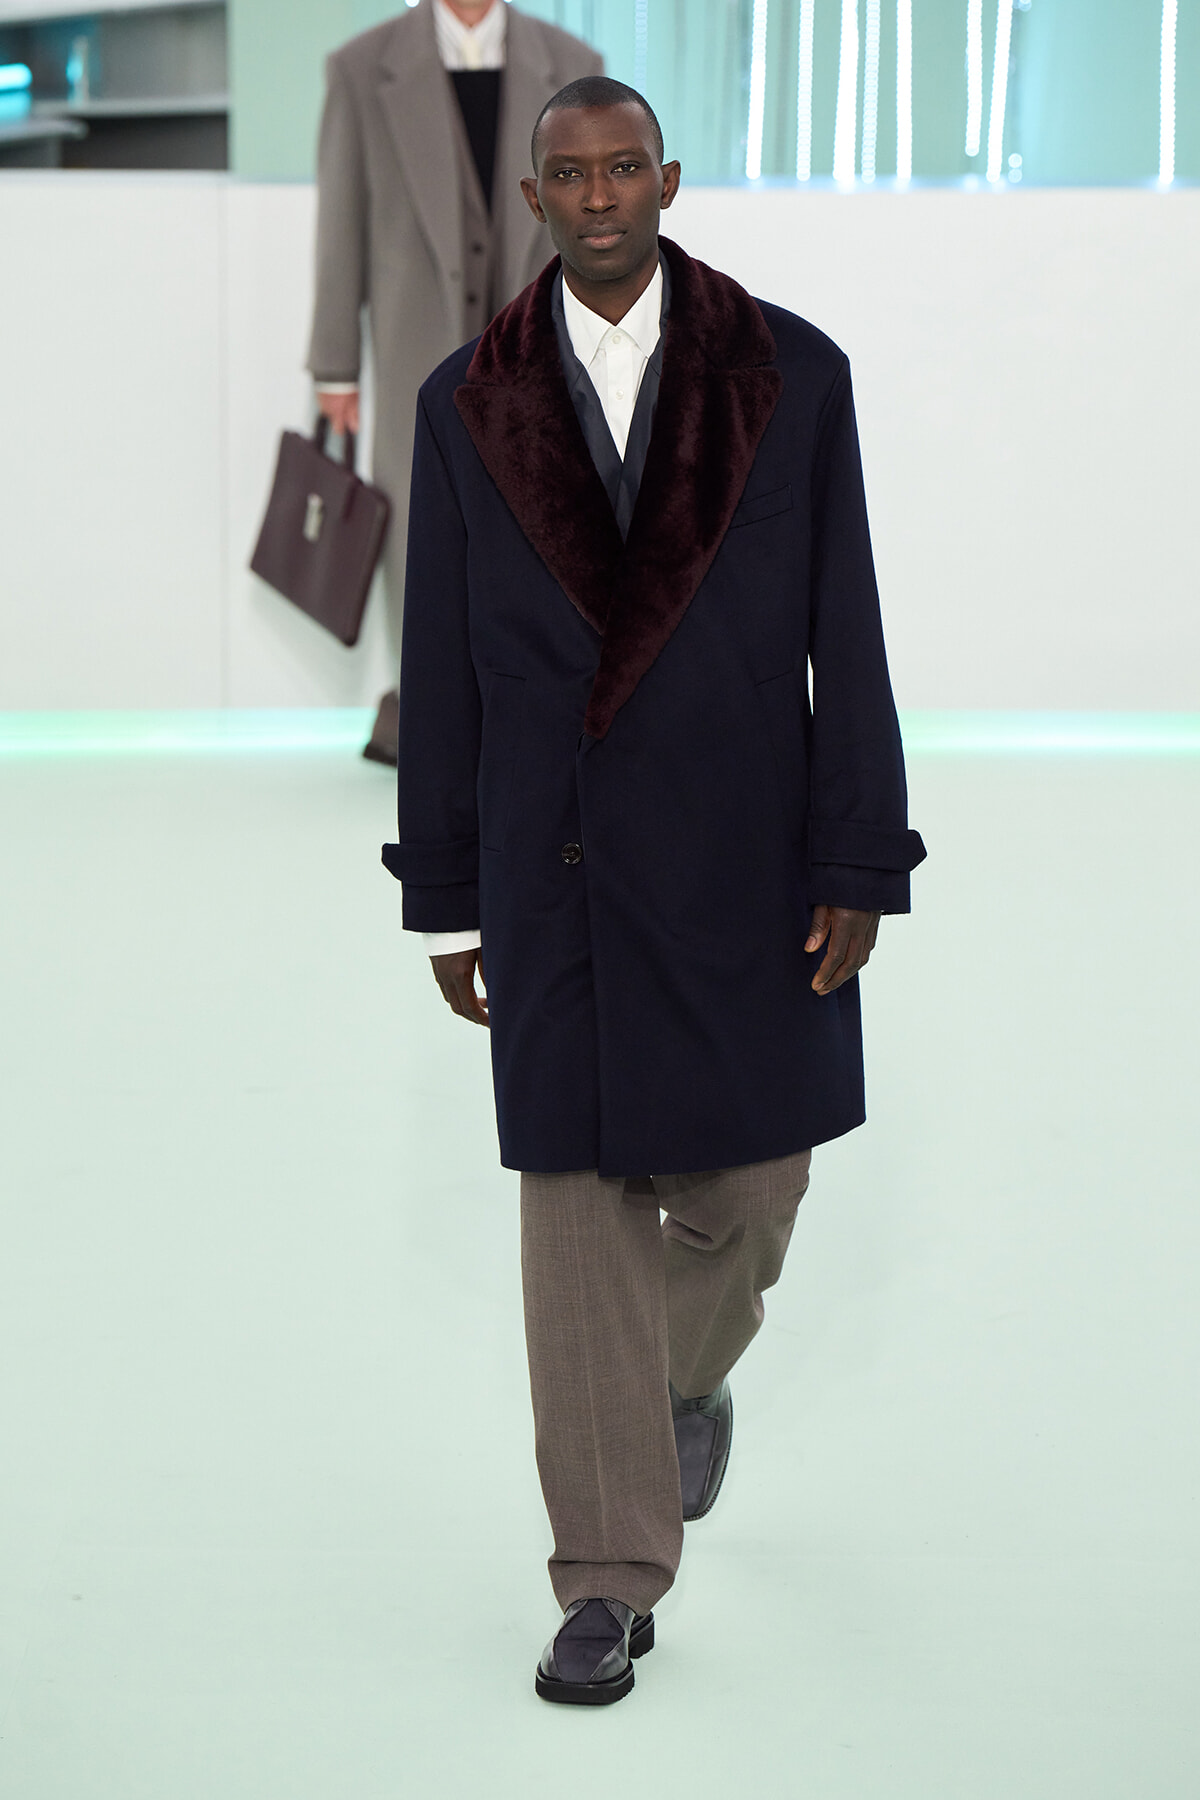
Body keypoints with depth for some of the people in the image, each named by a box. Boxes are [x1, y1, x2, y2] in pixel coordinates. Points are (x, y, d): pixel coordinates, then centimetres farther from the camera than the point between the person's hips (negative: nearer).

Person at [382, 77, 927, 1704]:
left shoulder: (791, 375, -3)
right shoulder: (468, 405, 1)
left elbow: (845, 634, -4)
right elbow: (444, 666, 4)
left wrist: (860, 870, -8)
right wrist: (446, 898, 4)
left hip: (743, 849, 0)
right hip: (558, 865, 0)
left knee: (744, 1189, 8)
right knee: (580, 1216, 0)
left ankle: (687, 1376, 44)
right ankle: (612, 1587, 7)